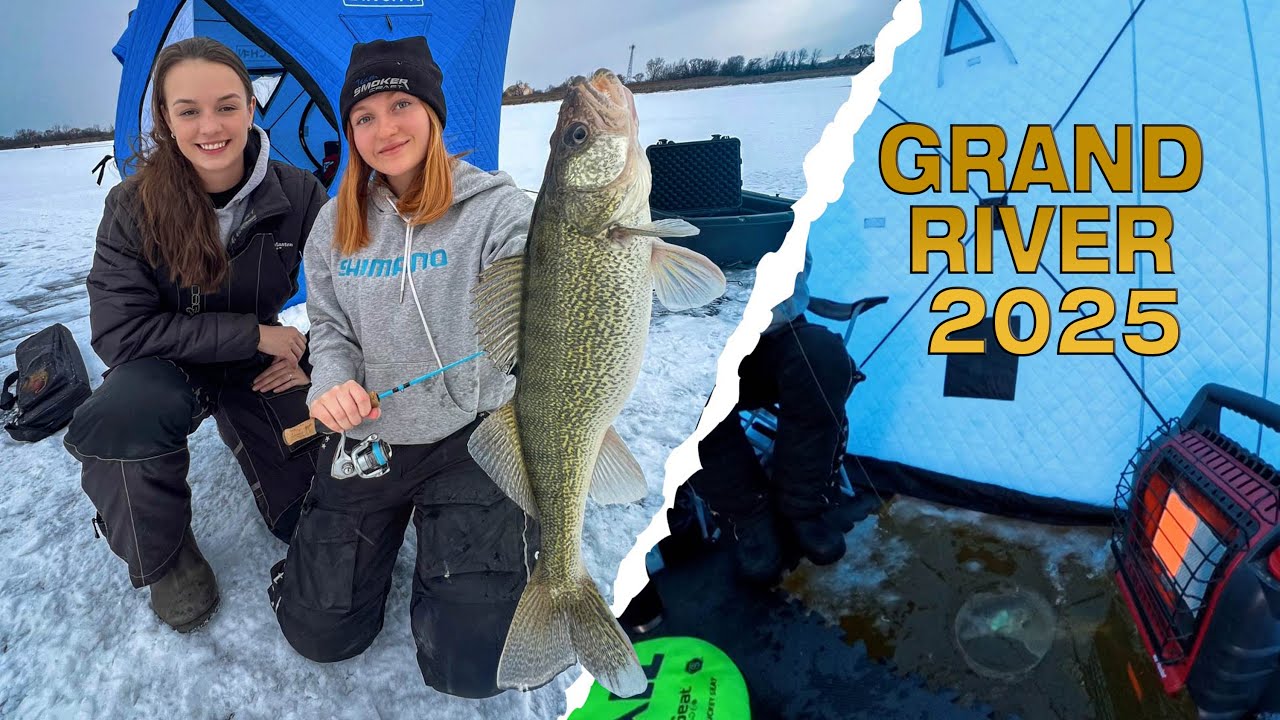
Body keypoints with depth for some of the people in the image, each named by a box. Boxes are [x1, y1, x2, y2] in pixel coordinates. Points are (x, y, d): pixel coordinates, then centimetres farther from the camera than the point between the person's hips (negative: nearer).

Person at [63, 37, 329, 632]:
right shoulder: (133, 205, -17)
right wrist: (253, 333, -24)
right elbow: (119, 331, -21)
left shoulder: (298, 194, -15)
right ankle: (164, 556, -6)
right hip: (169, 368, -1)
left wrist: (312, 357, -13)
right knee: (118, 415, -37)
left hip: (261, 370, 2)